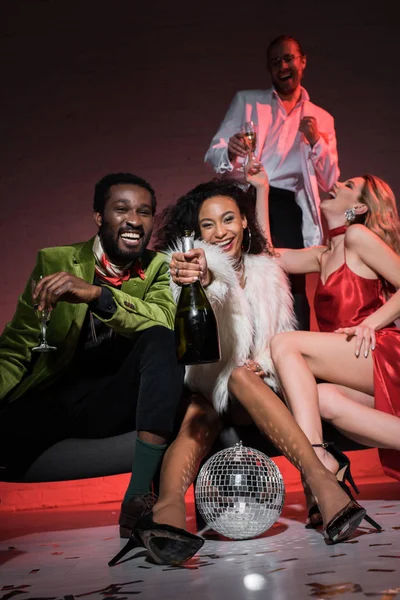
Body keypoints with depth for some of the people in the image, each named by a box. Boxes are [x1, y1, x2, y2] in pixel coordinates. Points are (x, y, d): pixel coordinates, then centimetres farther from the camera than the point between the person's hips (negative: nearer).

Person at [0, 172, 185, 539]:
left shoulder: (161, 269, 6)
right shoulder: (55, 261, 7)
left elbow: (166, 319, -17)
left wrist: (95, 293, -31)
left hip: (119, 401, 2)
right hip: (52, 400, -1)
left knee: (161, 340, -28)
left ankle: (139, 497, -31)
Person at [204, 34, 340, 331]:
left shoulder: (322, 119, 18)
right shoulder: (246, 101, 15)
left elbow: (329, 182, 11)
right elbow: (212, 154, 6)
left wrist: (316, 141, -6)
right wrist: (230, 152, -19)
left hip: (287, 209, 1)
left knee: (293, 289, -10)